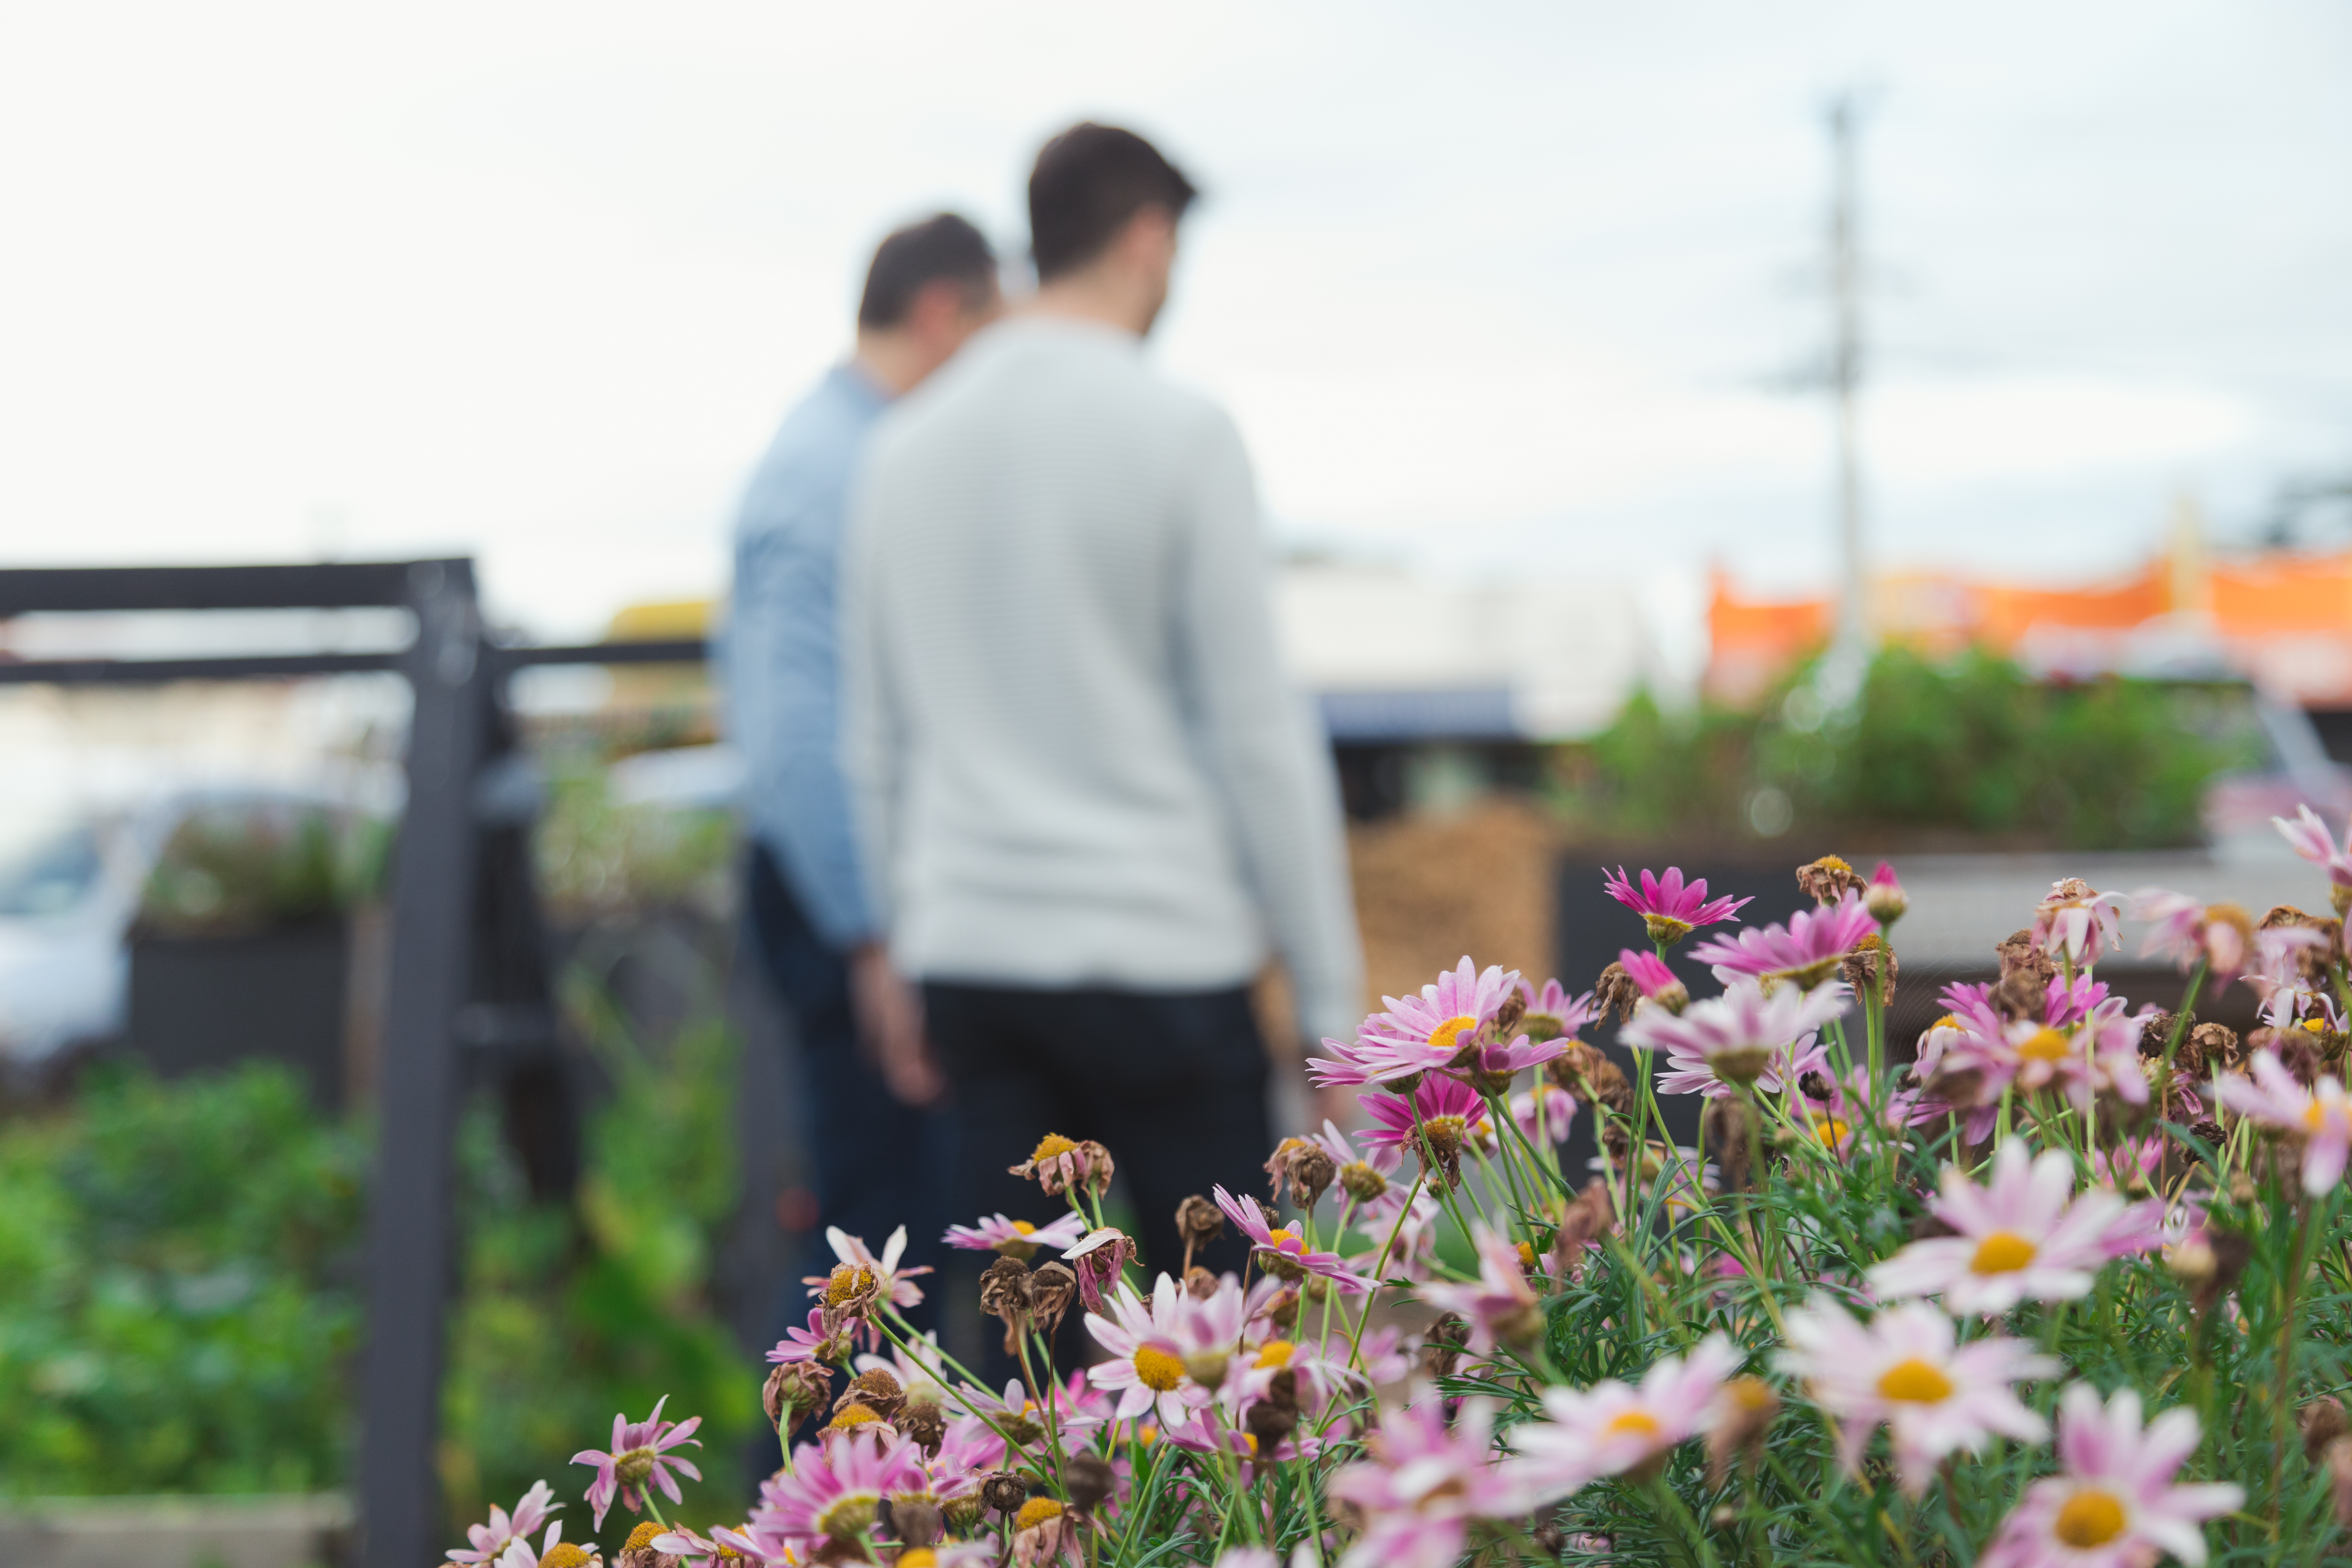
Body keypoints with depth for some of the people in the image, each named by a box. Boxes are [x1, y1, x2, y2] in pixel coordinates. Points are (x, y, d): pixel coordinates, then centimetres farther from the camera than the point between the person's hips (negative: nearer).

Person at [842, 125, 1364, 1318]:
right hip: (1158, 947, -5)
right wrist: (1331, 996, -2)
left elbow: (874, 742, 17)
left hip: (968, 952, 5)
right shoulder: (1176, 433, -6)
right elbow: (1256, 728, -6)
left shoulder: (905, 446, 11)